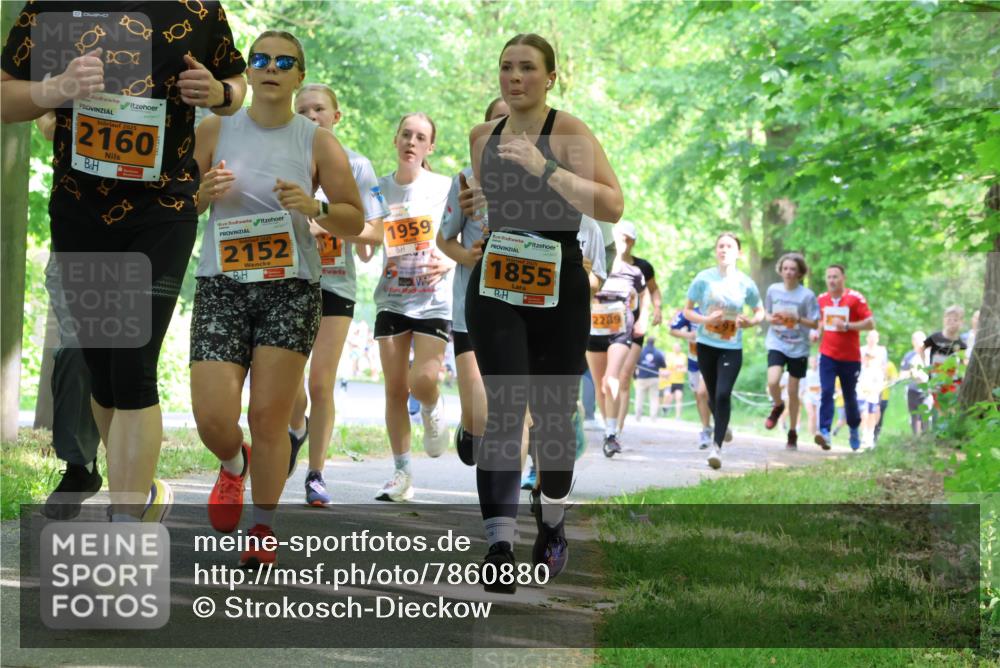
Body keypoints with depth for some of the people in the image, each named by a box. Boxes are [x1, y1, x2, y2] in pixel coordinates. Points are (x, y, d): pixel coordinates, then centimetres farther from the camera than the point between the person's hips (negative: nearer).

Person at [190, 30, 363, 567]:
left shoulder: (318, 142, 2)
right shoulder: (214, 130, 4)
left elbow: (354, 222, 6)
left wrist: (315, 208, -13)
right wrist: (203, 194, -10)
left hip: (291, 288, -1)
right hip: (221, 286, 1)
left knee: (269, 417, -4)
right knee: (213, 417, -10)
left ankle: (264, 528, 15)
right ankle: (233, 465, 27)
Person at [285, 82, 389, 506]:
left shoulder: (355, 166, 3)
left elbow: (374, 229, -1)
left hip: (335, 284, -1)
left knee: (321, 383, -2)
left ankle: (316, 474, 8)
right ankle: (297, 427, 27)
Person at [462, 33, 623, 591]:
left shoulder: (569, 131, -8)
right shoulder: (482, 136, 8)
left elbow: (613, 207, -21)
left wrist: (547, 169, -28)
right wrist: (467, 204, 4)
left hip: (559, 288, -2)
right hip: (495, 285, 2)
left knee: (553, 414, 10)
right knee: (504, 410, -12)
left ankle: (551, 523, 34)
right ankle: (499, 545, -16)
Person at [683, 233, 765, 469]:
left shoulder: (745, 283, -4)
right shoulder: (704, 279, -5)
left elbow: (759, 311, 10)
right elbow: (688, 311, 1)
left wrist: (751, 322, -13)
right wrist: (706, 319, -18)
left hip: (732, 348, -1)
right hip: (706, 345, 1)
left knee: (723, 394, -16)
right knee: (714, 396, 13)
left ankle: (717, 447, -14)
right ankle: (721, 427, 43)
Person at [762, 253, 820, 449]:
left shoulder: (807, 295, -8)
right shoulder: (773, 290, 1)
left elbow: (815, 323, -5)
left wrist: (797, 319, -22)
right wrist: (771, 319, -9)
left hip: (798, 347, -1)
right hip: (777, 344, 1)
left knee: (793, 391, 4)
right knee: (773, 382, -22)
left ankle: (792, 433, 20)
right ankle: (777, 406, 13)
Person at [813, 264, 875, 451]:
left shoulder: (855, 298, -8)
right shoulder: (822, 299, 7)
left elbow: (871, 323, -10)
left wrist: (847, 326, -20)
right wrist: (818, 333, 4)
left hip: (850, 358, -2)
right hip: (827, 355, 2)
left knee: (850, 396, 9)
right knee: (826, 392, -15)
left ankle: (854, 430, 32)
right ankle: (824, 432, -23)